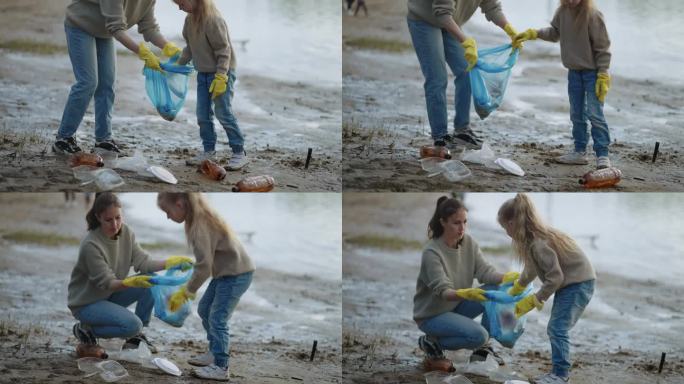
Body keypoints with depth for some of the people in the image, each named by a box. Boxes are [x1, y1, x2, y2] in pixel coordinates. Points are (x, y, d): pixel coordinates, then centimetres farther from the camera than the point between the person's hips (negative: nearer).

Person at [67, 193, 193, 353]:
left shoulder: (126, 232, -6)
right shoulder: (91, 245, -27)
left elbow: (142, 262, -9)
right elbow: (106, 283, -26)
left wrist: (170, 263, -23)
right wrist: (132, 282, -43)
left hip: (110, 296, 7)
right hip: (86, 303, -7)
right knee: (132, 325, -27)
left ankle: (135, 337, 0)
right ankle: (86, 329, -3)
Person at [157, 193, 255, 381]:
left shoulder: (200, 226, -25)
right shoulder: (197, 219, 4)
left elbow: (204, 266, -24)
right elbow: (205, 261, 9)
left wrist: (185, 293, -16)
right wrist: (188, 289, 7)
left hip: (237, 274, -10)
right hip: (225, 272, 10)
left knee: (217, 319, -8)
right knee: (204, 309, 19)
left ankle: (221, 367, -2)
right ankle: (214, 353, 31)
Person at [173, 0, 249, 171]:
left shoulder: (213, 19, -23)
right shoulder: (190, 19, 3)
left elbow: (223, 49, -22)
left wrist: (221, 77, -24)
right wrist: (179, 64, 10)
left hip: (221, 72, -8)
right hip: (203, 72, 8)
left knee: (223, 113, -8)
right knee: (203, 114, 8)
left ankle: (239, 153, -2)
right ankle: (209, 151, 17)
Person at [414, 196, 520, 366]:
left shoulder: (469, 242, -4)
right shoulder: (431, 252, -23)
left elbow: (484, 271, -11)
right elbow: (443, 292, -31)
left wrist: (506, 278, -31)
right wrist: (465, 294, -52)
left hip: (456, 307, 7)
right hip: (432, 314, -7)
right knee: (478, 335, -28)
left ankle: (482, 348, -1)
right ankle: (433, 342, -3)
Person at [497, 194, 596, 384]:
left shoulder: (539, 243, -29)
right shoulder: (532, 240, 1)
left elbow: (555, 277, -26)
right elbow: (531, 268, 20)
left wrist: (533, 301, -19)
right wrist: (517, 288, 36)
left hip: (579, 283, -10)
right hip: (567, 283, 10)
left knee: (558, 329, -12)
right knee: (554, 329, 11)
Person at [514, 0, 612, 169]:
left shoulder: (592, 15, -21)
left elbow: (603, 47, -16)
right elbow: (555, 32, 15)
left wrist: (603, 75, -17)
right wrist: (533, 34, 1)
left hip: (592, 71, -6)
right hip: (573, 71, 6)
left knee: (595, 114, -10)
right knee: (577, 114, 13)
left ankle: (602, 154, -6)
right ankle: (579, 152, 22)